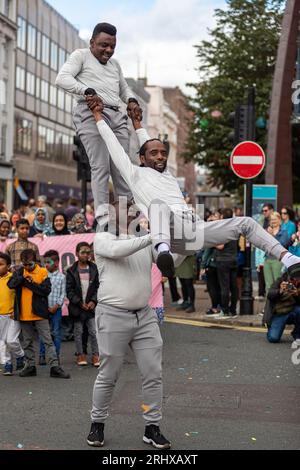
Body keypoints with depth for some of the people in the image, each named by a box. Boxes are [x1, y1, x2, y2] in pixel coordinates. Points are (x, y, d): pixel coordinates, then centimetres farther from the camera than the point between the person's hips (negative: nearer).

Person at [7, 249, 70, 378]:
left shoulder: (42, 272, -2)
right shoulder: (19, 272, 8)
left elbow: (47, 290, -13)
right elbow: (11, 284, -8)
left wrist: (30, 283, -15)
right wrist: (23, 278, -21)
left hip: (39, 313, -4)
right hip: (24, 313, 4)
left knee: (48, 341, -4)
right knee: (27, 342, 13)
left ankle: (54, 366, -5)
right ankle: (30, 366, 22)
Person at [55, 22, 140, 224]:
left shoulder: (115, 64, 30)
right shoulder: (81, 56, 11)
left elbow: (124, 88, 37)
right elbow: (62, 78, -3)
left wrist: (131, 100, 12)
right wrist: (87, 91, -18)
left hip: (117, 116, 6)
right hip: (91, 113, -6)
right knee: (100, 166, -16)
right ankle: (103, 216, -19)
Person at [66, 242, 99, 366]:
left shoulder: (94, 269, 4)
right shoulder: (72, 271, -1)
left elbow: (98, 287, 5)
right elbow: (69, 291, -3)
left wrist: (93, 301, -7)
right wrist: (80, 303, -10)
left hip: (91, 306, 1)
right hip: (77, 307, -1)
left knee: (94, 332, -4)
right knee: (78, 332, 7)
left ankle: (95, 355, 2)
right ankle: (80, 354, 17)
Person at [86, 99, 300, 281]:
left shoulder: (168, 175, 36)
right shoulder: (135, 173, 19)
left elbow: (151, 144, 48)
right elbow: (114, 144, 20)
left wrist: (137, 124, 57)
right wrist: (98, 116, 25)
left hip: (195, 227, 7)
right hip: (170, 230, -7)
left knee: (245, 222, -3)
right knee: (158, 204, -42)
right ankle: (163, 252, -72)